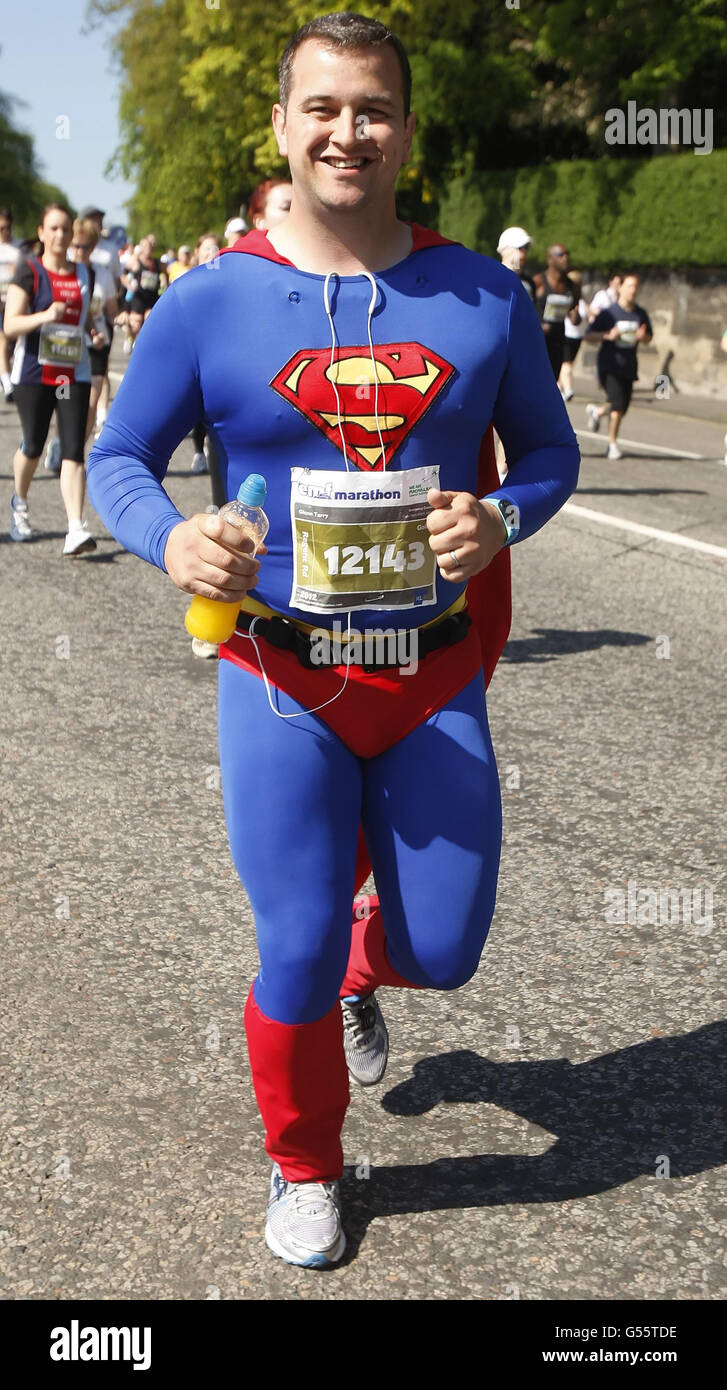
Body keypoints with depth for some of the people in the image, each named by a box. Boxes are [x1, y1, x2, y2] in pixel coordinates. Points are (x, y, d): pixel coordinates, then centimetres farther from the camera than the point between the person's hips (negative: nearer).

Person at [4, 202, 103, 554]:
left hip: (74, 375, 2)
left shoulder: (84, 274, 10)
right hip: (33, 373, -2)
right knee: (33, 446, 8)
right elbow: (10, 324, -11)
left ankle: (75, 529, -16)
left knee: (73, 450, -10)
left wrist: (93, 330, 4)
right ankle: (19, 504, 39)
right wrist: (44, 316, -28)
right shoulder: (29, 272, -4)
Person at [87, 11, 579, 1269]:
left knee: (443, 951, 8)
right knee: (296, 956, 2)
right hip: (281, 683, -2)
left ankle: (362, 972, 48)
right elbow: (118, 458, 2)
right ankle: (303, 1172, 32)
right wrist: (170, 539, -19)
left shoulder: (483, 297, 0)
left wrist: (501, 518, -13)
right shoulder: (211, 302, -5)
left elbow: (548, 448, 9)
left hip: (437, 679, 2)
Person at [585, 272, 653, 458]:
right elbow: (588, 336, -5)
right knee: (618, 403, -17)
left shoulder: (641, 314, 6)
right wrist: (608, 335, -22)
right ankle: (613, 443, -1)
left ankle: (597, 411, 39)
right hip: (609, 366, -5)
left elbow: (649, 338, 18)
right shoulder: (609, 313, -6)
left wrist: (642, 336, -6)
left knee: (622, 408, 7)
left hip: (628, 367, 5)